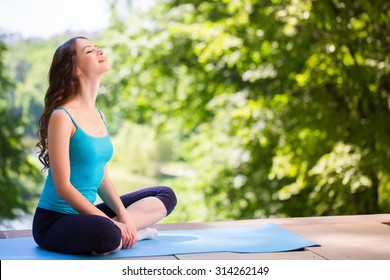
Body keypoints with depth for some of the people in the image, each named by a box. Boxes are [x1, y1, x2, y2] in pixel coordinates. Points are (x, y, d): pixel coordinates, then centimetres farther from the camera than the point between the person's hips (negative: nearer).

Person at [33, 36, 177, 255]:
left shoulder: (99, 115, 9)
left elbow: (102, 178, 9)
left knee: (166, 195, 10)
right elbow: (63, 187, -19)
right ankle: (125, 234, -10)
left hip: (84, 214, 9)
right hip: (54, 221, -9)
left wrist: (123, 215, -7)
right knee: (105, 234, -41)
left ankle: (123, 232, -9)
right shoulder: (62, 117, -15)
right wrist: (111, 223, -19)